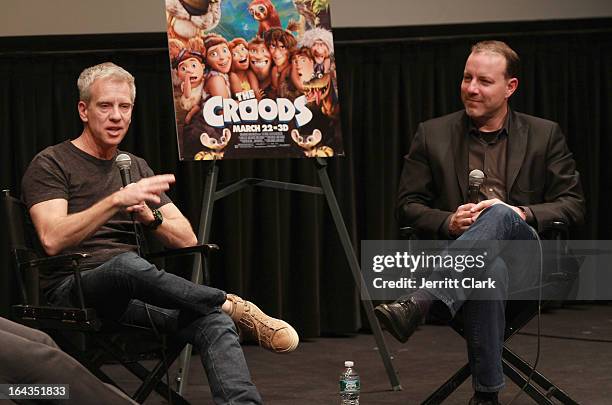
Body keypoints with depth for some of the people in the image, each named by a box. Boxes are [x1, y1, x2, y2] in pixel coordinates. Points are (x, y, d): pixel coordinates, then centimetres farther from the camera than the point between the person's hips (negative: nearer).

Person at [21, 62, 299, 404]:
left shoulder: (135, 167, 21)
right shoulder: (51, 164, 2)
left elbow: (187, 240, 16)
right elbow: (53, 240, -17)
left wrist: (151, 217, -6)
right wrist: (117, 200, -24)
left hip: (132, 288, 5)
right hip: (72, 290, -5)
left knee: (213, 321, -27)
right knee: (126, 264, -40)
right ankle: (233, 307, -23)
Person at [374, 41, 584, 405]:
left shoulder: (545, 135, 11)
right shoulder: (433, 135, 13)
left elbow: (573, 205, 6)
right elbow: (408, 205, 11)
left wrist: (520, 213, -13)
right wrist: (449, 221, -11)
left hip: (524, 258, 0)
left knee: (500, 214, -37)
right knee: (489, 270, -40)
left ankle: (417, 303, -52)